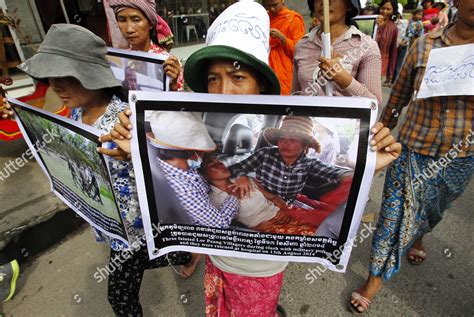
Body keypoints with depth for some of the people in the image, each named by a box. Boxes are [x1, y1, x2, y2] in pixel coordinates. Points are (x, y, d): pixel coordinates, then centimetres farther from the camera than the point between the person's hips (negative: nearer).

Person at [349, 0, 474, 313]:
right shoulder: (425, 45, -6)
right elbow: (399, 96, 2)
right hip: (415, 150, -2)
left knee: (433, 210, 26)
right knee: (396, 215, 3)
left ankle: (417, 237, 59)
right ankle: (376, 278, 23)